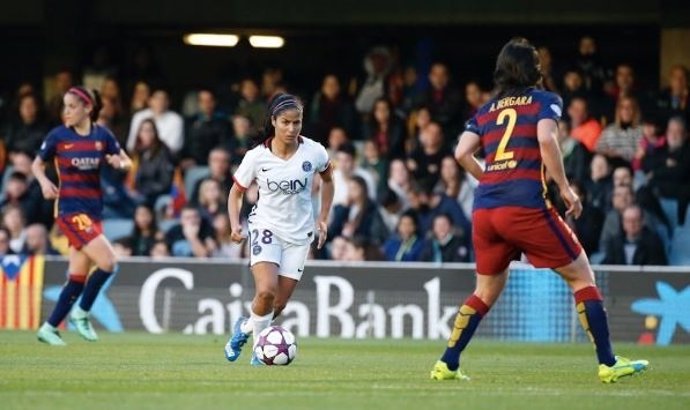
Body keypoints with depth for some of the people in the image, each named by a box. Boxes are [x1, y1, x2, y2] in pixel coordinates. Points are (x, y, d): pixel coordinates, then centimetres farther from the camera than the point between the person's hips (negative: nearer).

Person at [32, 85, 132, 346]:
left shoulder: (102, 136, 3)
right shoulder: (58, 136, -5)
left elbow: (127, 163, 11)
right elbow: (37, 164, 7)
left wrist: (119, 163, -12)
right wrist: (44, 182, -13)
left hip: (94, 211, 5)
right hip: (70, 210, -5)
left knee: (78, 277, 7)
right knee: (108, 262, -18)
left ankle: (49, 328, 16)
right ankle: (82, 313, 0)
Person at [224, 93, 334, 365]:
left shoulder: (314, 152, -8)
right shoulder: (257, 157, -11)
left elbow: (327, 180, 13)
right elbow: (236, 192, 3)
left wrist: (323, 220, 8)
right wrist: (235, 225, -13)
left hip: (299, 233, 2)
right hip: (266, 227, -2)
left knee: (279, 305, 3)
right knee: (266, 291, -25)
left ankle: (245, 327, 33)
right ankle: (260, 345, -1)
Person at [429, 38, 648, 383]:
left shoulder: (486, 111, 19)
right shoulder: (544, 101, 6)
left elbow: (461, 153, 8)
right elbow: (546, 139, -12)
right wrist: (565, 188, -6)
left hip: (484, 209, 5)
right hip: (526, 205, -5)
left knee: (487, 290, 21)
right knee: (581, 275, 4)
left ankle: (447, 364, 14)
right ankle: (608, 364, 0)